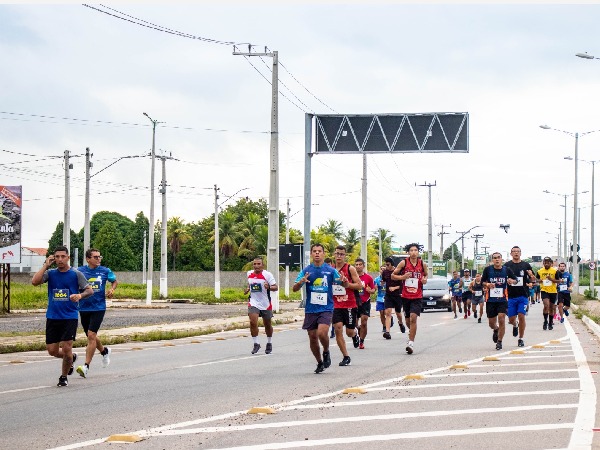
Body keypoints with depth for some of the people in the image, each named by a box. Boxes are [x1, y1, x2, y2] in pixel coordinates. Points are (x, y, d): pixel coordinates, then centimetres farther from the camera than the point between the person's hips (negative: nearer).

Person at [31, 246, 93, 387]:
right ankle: (71, 358, 36)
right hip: (52, 316, 3)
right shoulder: (50, 273, 5)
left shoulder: (76, 274, -1)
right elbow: (35, 281, -11)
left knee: (66, 348, -8)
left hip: (70, 317, -3)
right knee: (52, 350, 5)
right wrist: (46, 265, -9)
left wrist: (80, 295, -22)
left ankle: (64, 377, 15)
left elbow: (90, 290, -2)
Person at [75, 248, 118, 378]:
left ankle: (86, 366, -15)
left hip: (98, 308, -3)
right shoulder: (80, 271, 0)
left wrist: (112, 289, -2)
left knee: (91, 335, -15)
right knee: (91, 337, 16)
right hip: (84, 308, 3)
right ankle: (104, 351, 47)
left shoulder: (105, 271, 0)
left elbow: (114, 281, 18)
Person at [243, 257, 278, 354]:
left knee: (267, 324, 13)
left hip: (266, 304, -2)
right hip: (253, 303, 2)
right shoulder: (249, 274, 2)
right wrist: (247, 289, 4)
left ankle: (269, 343, 35)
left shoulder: (267, 275, -12)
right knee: (253, 322, -18)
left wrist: (269, 287, -34)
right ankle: (256, 344, -6)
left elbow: (276, 287, -14)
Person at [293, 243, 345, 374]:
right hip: (310, 309, 2)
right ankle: (319, 363, 25)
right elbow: (294, 289, 0)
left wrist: (344, 282, -19)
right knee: (312, 337, 5)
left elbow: (344, 284, 6)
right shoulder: (306, 271, 4)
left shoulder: (330, 270, 1)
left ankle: (326, 352, 8)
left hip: (326, 308, -2)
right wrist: (301, 282, -22)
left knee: (322, 333, -22)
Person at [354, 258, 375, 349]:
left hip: (365, 303, -1)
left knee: (364, 323, -7)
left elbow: (373, 289, 6)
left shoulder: (368, 277, 0)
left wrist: (370, 290, -16)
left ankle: (362, 341, 5)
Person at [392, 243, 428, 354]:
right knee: (408, 320, 11)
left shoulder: (422, 264, 1)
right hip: (406, 296, 1)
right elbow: (393, 275, 3)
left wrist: (425, 280, -2)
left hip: (417, 296, -1)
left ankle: (411, 342, -17)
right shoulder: (403, 263, -2)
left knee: (413, 318, -17)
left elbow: (426, 274, 21)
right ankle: (412, 332, 43)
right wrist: (402, 277, -15)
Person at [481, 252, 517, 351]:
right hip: (491, 299, 1)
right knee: (491, 323, 9)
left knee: (501, 319, -14)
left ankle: (499, 341, 0)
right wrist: (487, 284, -14)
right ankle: (496, 330, 46)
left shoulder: (506, 270, 0)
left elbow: (515, 280, 9)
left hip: (502, 299, -1)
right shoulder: (488, 269, 0)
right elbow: (482, 281, 8)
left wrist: (512, 281, -14)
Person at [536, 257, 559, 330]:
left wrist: (551, 279, -19)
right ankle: (545, 321, -7)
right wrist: (539, 281, -6)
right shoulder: (540, 271, 3)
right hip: (544, 290, -1)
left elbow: (558, 281, -2)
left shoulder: (554, 271, -2)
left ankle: (550, 323, 23)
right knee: (546, 305, -21)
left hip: (553, 291, 1)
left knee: (551, 308, 10)